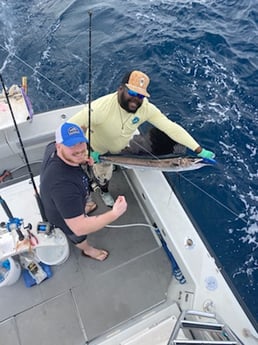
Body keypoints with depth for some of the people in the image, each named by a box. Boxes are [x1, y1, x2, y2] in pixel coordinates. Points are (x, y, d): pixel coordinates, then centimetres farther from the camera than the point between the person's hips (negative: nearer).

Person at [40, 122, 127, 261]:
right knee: (79, 237, 29)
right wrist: (114, 214, -46)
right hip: (63, 217, -5)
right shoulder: (62, 184, -52)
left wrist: (81, 159, -15)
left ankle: (81, 211, 77)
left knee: (79, 207, 41)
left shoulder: (52, 147, -26)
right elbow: (79, 228, -47)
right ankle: (88, 250, 63)